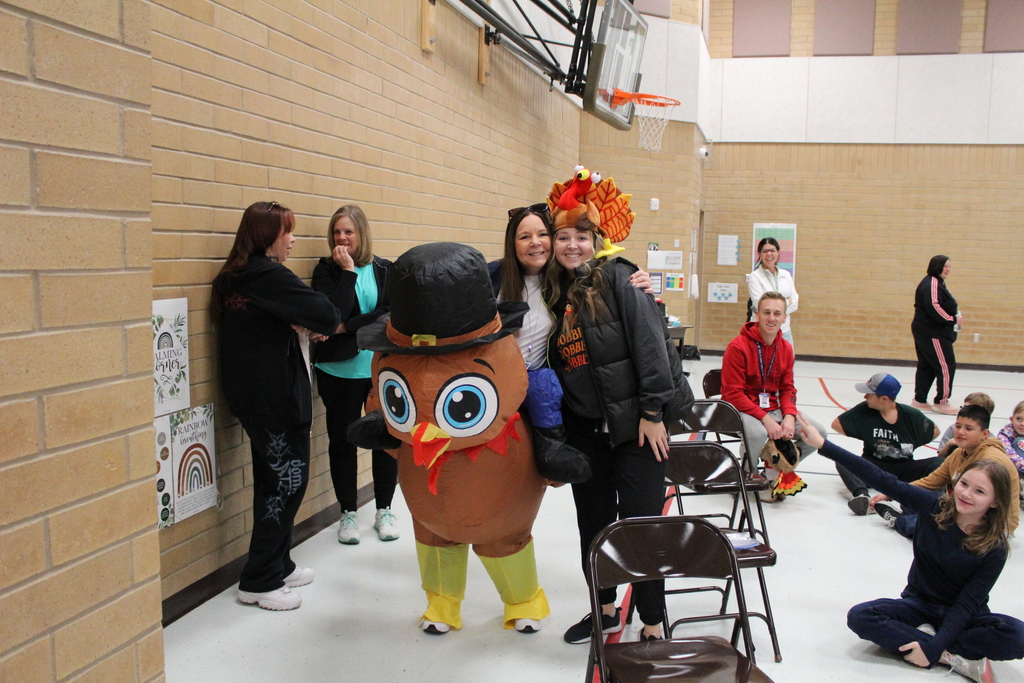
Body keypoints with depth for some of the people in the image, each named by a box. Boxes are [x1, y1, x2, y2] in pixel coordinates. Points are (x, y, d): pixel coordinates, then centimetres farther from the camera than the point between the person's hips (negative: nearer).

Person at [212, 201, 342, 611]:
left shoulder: (233, 279, 11)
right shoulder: (268, 276, -17)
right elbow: (324, 314, -19)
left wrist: (306, 324, -3)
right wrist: (334, 323, 2)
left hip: (250, 394, 9)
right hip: (276, 396, -9)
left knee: (274, 480, 17)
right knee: (288, 480, 0)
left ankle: (277, 566, 29)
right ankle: (260, 581, 6)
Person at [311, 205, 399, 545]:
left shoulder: (385, 270, 3)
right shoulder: (326, 270, 0)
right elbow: (334, 312, -16)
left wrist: (347, 328, -17)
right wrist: (347, 271, -14)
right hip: (339, 370, -1)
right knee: (342, 440, 7)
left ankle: (384, 509, 22)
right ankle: (348, 512, 22)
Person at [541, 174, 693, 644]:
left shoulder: (619, 278, -8)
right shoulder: (558, 293, 9)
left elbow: (650, 342, -15)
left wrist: (653, 411, -19)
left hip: (634, 424, -6)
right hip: (585, 429, 6)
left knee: (639, 524, -2)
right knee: (593, 522, 15)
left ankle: (652, 627, 13)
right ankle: (605, 611, 34)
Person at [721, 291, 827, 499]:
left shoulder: (786, 348, 5)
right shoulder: (738, 347, -16)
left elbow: (787, 388, 10)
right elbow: (732, 393, -17)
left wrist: (789, 416, -11)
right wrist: (764, 418, -25)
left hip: (773, 408, 7)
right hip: (741, 409, -7)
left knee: (818, 432, -8)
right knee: (759, 433, -38)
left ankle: (775, 473, 11)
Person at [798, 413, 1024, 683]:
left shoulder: (994, 547, -16)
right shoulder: (935, 506, -12)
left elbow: (968, 603, -18)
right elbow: (882, 479, -14)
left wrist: (934, 646, -29)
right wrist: (823, 445, -18)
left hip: (960, 616, -2)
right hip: (918, 602, 2)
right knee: (859, 617, -27)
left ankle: (926, 639, -24)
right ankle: (956, 658, -23)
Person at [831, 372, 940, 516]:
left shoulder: (911, 415, -5)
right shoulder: (864, 410, -6)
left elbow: (935, 431, 11)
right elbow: (836, 424, 1)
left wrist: (912, 445, -1)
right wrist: (863, 437, -1)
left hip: (903, 469, 1)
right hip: (873, 467, -1)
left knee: (939, 463, -24)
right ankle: (862, 495, -57)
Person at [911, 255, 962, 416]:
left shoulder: (937, 283, 17)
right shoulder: (932, 283, -16)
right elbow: (933, 307, -25)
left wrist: (953, 318, 4)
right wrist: (952, 320, -17)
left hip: (928, 332, 11)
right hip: (932, 333, -11)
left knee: (927, 367, 13)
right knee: (947, 366, -6)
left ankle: (919, 400, 19)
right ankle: (941, 402, 0)